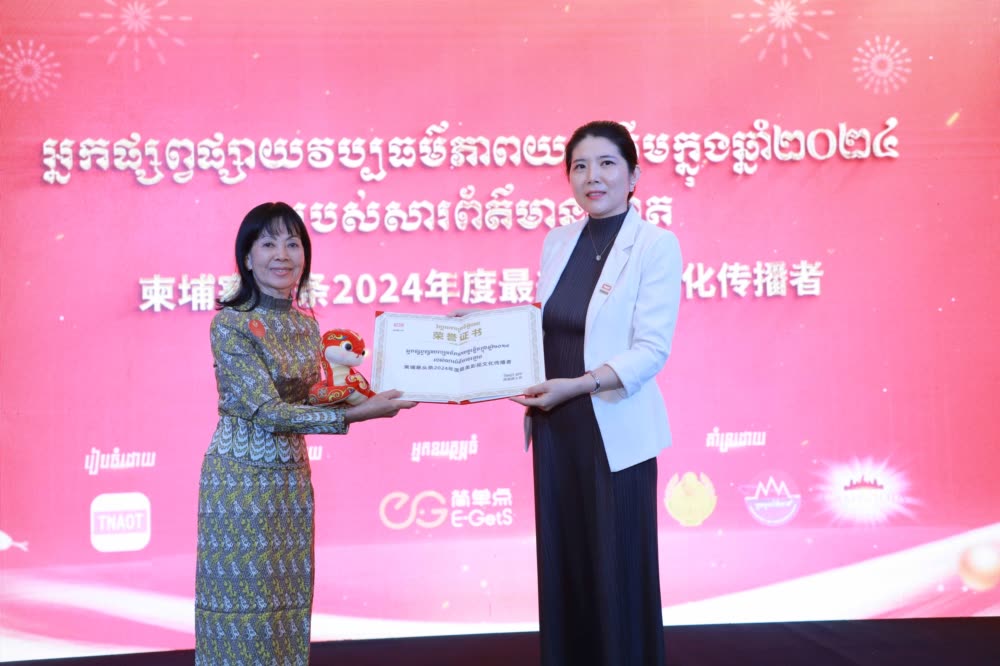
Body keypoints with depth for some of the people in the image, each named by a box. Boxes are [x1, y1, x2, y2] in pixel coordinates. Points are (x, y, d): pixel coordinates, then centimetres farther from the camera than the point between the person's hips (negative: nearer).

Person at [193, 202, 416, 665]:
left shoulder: (307, 326, 7)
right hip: (240, 480, -6)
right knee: (243, 606, 1)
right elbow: (267, 411, -22)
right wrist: (353, 415, -29)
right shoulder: (230, 324, -14)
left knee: (287, 605, 11)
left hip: (291, 479, 6)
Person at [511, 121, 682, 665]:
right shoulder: (556, 242, 9)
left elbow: (652, 350, -14)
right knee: (562, 568, 12)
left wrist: (577, 385, -23)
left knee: (619, 573, 4)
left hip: (616, 432, -5)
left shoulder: (656, 245, -8)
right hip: (555, 430, 5)